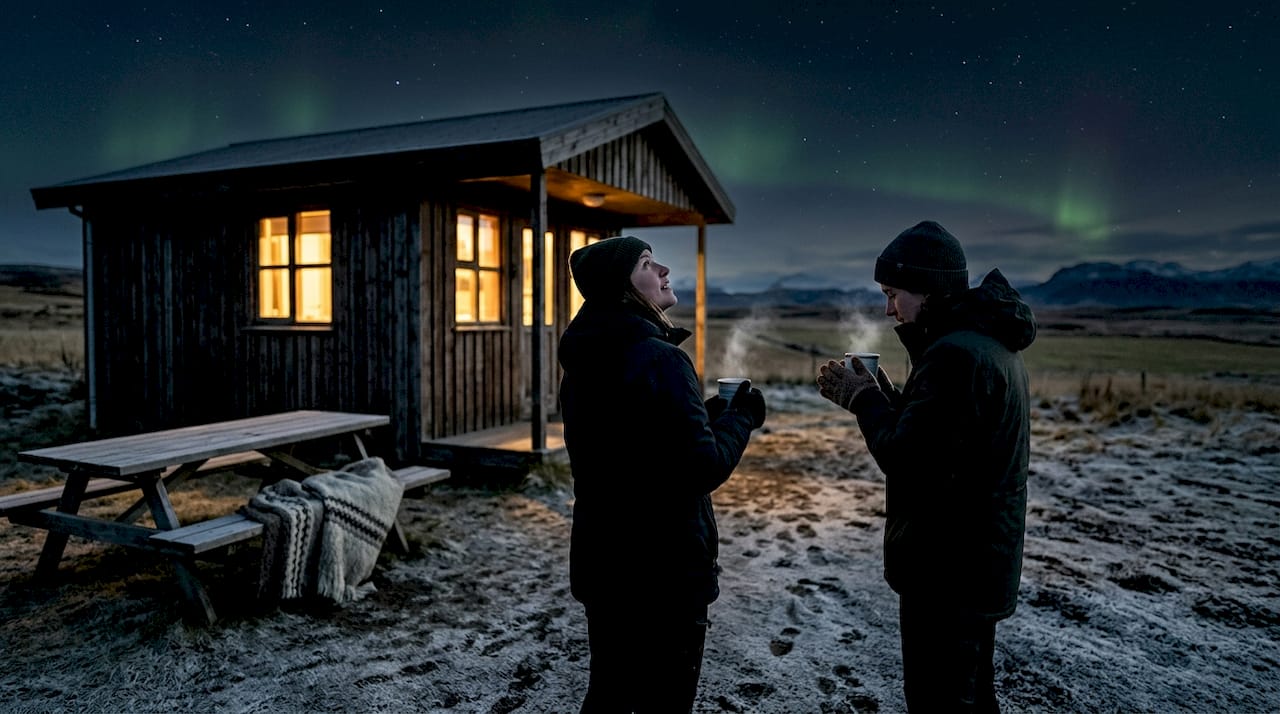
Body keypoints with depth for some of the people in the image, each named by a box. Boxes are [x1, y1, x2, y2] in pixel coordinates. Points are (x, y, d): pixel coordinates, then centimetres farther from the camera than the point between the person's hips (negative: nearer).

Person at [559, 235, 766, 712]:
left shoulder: (584, 362, 7)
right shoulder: (659, 359, -20)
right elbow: (704, 469, -22)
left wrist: (706, 416, 10)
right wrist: (740, 418, -5)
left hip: (601, 564, 8)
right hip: (663, 569, -8)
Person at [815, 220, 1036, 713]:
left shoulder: (956, 354, -23)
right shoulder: (992, 344, 11)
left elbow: (905, 459, -23)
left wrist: (863, 399, -9)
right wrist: (880, 395, 4)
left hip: (947, 571, -11)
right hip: (983, 562, 11)